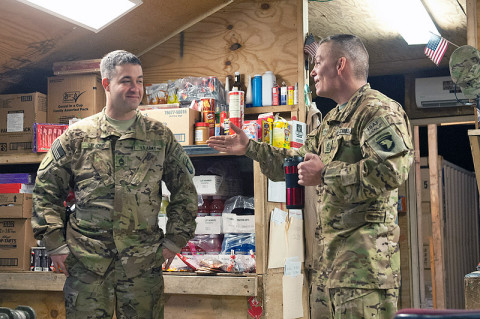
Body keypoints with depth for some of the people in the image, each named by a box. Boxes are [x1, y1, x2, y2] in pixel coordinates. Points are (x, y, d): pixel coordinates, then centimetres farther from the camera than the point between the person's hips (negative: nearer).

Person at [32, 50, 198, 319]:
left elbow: (185, 190, 12)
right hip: (86, 262, 0)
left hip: (143, 264, 1)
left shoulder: (160, 136, 6)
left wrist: (175, 240, 6)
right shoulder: (78, 136, 3)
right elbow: (46, 189, 8)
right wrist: (55, 243, 2)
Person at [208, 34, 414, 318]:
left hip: (365, 249, -10)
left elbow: (392, 170, -25)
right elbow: (298, 161, 32)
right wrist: (250, 148, 28)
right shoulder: (332, 119, 22)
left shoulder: (380, 111, -10)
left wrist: (325, 174, -18)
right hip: (329, 251, 10)